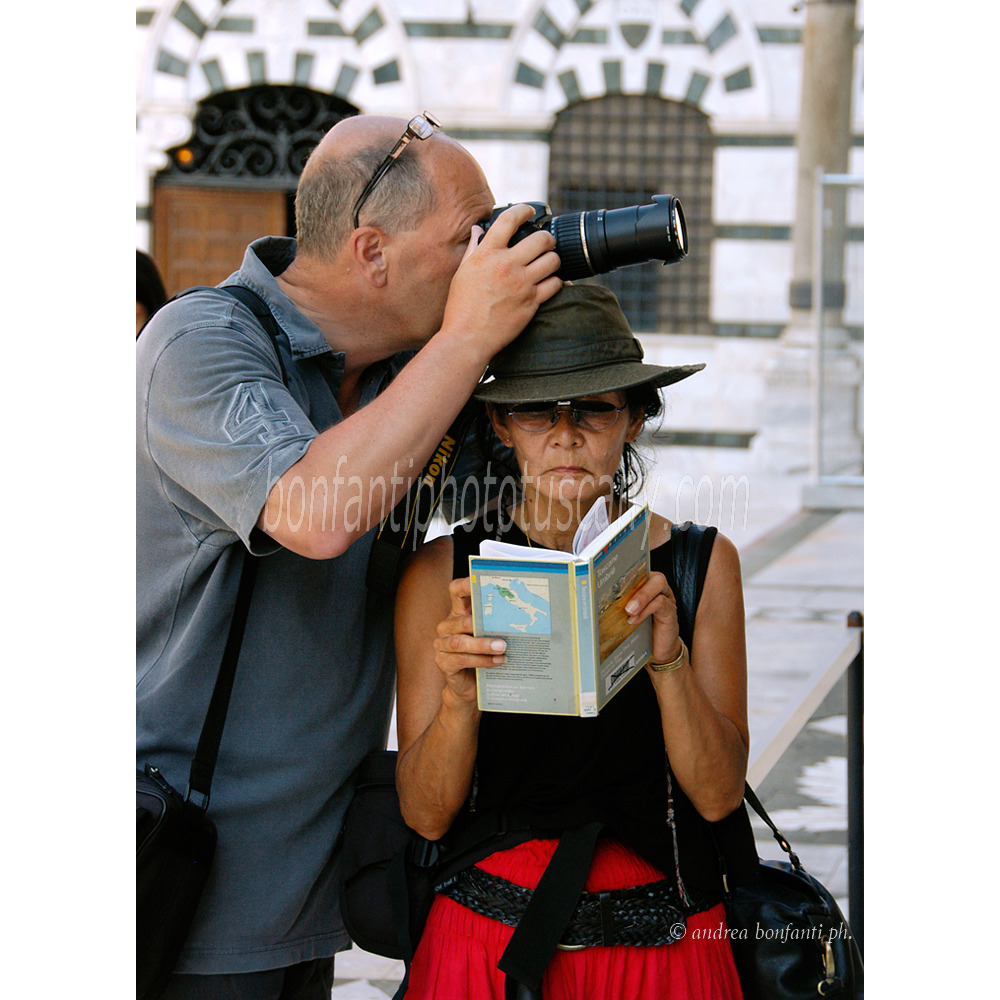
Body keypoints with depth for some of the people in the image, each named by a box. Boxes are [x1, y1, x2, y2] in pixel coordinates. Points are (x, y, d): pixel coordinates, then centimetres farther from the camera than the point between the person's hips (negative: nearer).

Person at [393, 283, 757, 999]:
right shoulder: (443, 572, -5)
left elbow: (718, 794, -7)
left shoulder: (702, 563, -3)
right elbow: (426, 814, -7)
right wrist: (459, 695, -25)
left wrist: (668, 661, -23)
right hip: (488, 941, -1)